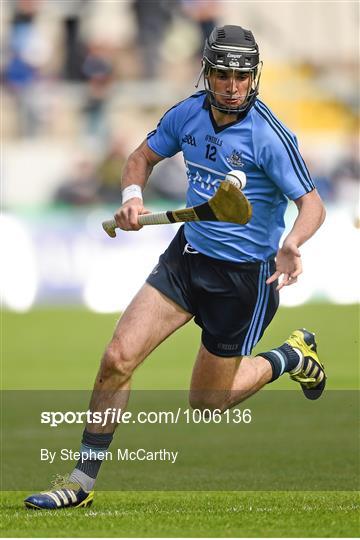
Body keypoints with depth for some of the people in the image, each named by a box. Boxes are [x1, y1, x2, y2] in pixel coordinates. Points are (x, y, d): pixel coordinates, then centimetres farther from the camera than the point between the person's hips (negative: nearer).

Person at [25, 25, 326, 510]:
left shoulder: (269, 137, -21)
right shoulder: (188, 114, -4)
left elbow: (312, 203, -19)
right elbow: (142, 157, 12)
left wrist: (292, 244, -40)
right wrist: (133, 195, -9)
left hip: (243, 276, -5)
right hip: (188, 253, 5)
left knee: (206, 405, 7)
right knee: (118, 358, -10)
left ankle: (292, 357, 32)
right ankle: (82, 483, 1)